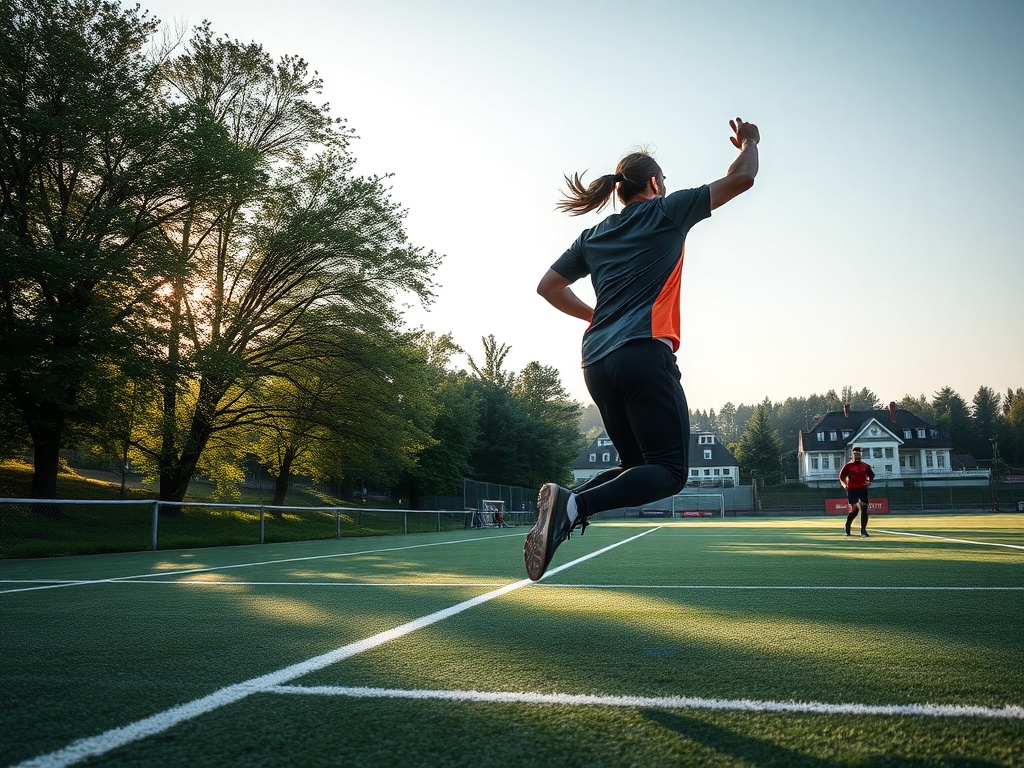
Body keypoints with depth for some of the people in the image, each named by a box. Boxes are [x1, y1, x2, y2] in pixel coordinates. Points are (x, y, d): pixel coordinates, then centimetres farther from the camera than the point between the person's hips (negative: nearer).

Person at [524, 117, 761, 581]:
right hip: (644, 353, -7)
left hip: (596, 363, 7)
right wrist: (749, 143, 31)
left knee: (638, 466, 15)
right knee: (670, 471, -5)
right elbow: (741, 179, 11)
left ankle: (563, 504, -11)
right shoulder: (666, 212, 7)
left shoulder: (594, 236, 21)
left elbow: (548, 287, 25)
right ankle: (574, 504, -26)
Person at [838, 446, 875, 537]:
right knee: (854, 510, -5)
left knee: (864, 509, -3)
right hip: (852, 490, -3)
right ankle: (847, 528, 16)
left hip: (863, 490, 3)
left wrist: (869, 482, 6)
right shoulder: (848, 466, 2)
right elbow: (841, 477, 5)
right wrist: (844, 484, -10)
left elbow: (871, 475, 23)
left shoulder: (866, 466, 9)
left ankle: (863, 530, 3)